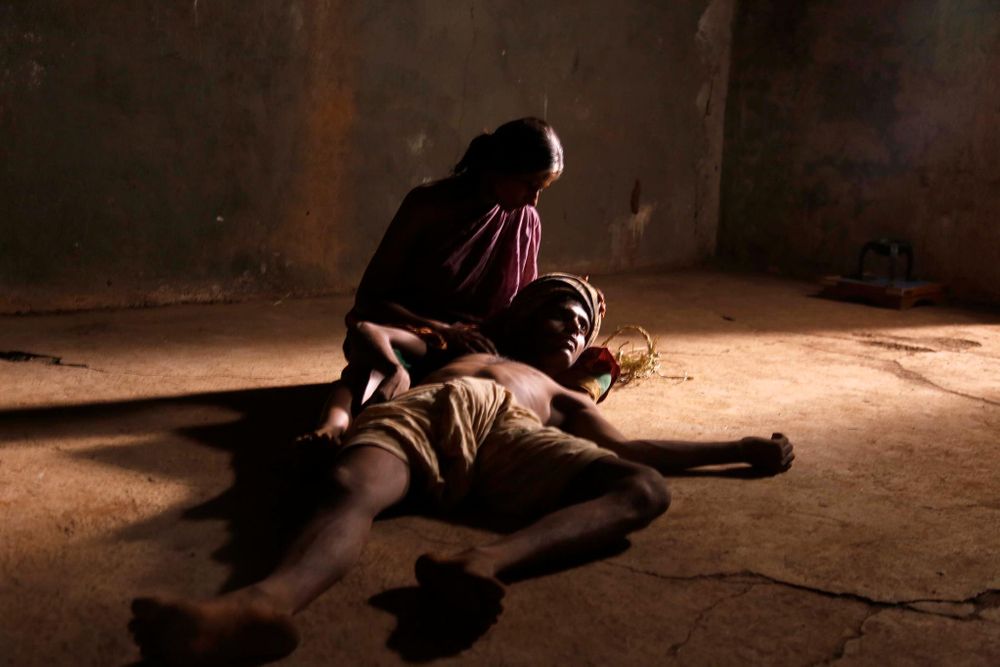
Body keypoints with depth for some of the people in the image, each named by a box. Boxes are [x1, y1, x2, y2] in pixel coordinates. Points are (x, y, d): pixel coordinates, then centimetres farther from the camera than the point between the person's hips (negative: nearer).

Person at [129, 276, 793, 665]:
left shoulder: (565, 400, 44)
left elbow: (630, 449, 31)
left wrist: (742, 449, 29)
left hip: (504, 429, 1)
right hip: (415, 409, 0)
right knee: (352, 490, -36)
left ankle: (484, 561, -59)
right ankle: (268, 601, -68)